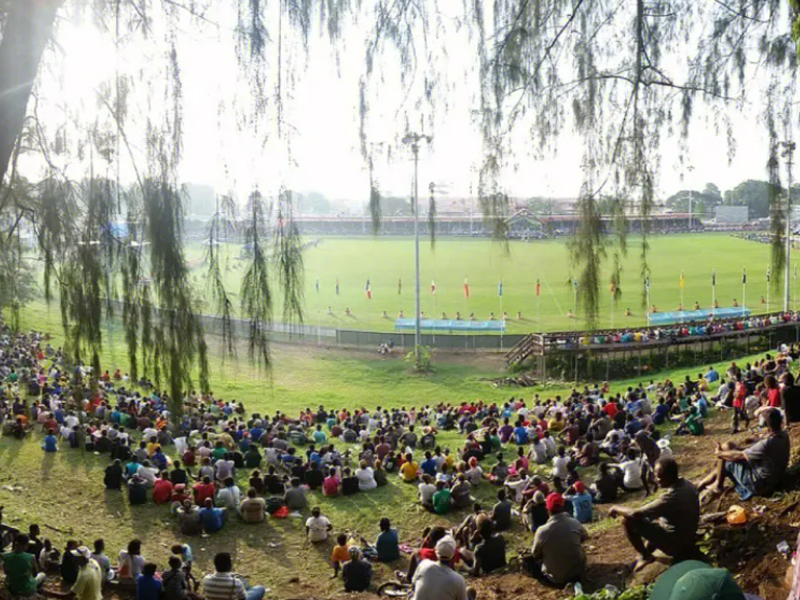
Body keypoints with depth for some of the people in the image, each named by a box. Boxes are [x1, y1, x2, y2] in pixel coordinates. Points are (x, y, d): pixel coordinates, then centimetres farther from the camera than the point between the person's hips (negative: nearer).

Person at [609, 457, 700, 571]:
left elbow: (635, 514, -29)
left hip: (676, 545, -9)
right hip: (688, 540, 9)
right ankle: (647, 554, 24)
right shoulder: (686, 484, -6)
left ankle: (645, 556, 8)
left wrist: (617, 509, -12)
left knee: (628, 520, -12)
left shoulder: (672, 497, -32)